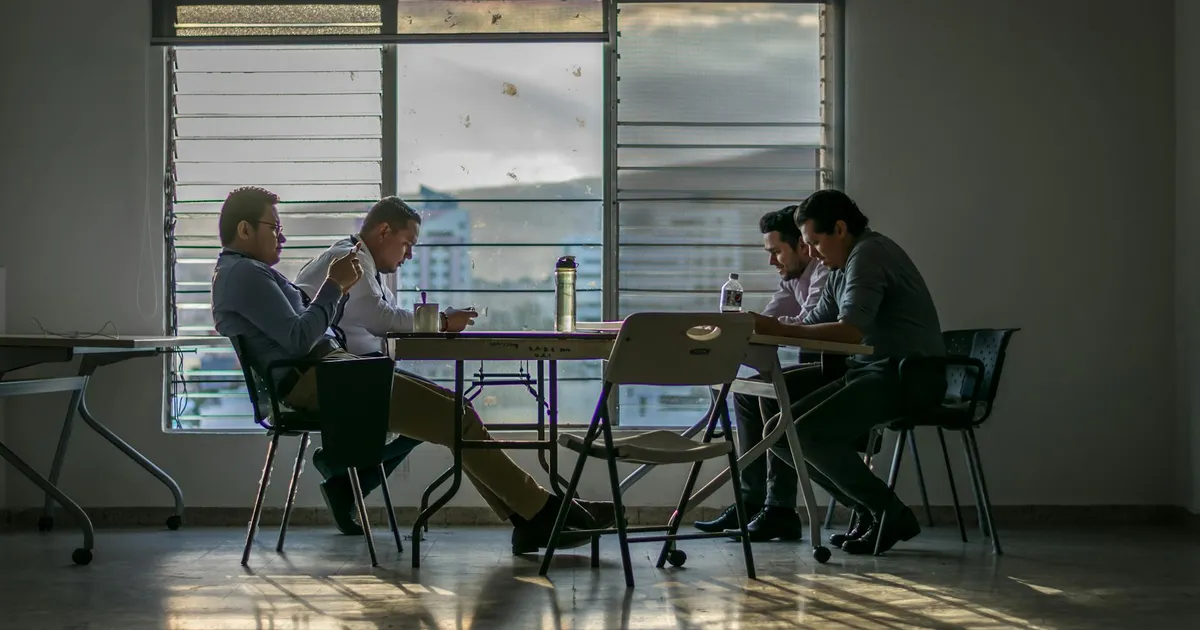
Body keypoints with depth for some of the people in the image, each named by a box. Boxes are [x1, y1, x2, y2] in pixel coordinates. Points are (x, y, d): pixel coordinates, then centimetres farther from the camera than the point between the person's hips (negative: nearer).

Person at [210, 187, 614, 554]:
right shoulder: (245, 273, -9)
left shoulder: (241, 271, 25)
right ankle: (543, 511, -7)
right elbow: (298, 339, -19)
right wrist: (334, 286, -11)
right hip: (314, 382, -11)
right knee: (457, 420, -15)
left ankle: (528, 522, -2)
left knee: (454, 409, 2)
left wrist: (337, 288, 14)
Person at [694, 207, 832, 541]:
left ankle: (780, 511, -20)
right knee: (747, 392, 10)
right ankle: (751, 502, 9)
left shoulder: (826, 272, -15)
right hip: (825, 365, 11)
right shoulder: (794, 277, 16)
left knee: (774, 393, -25)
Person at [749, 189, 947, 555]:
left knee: (811, 432, -24)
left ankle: (891, 515, -7)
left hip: (910, 376, -10)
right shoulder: (842, 268, 17)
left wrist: (778, 329, -26)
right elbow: (815, 324, 14)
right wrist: (764, 327, -3)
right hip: (872, 371, 10)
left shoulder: (869, 254, -14)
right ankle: (869, 511, 7)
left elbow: (850, 331, -28)